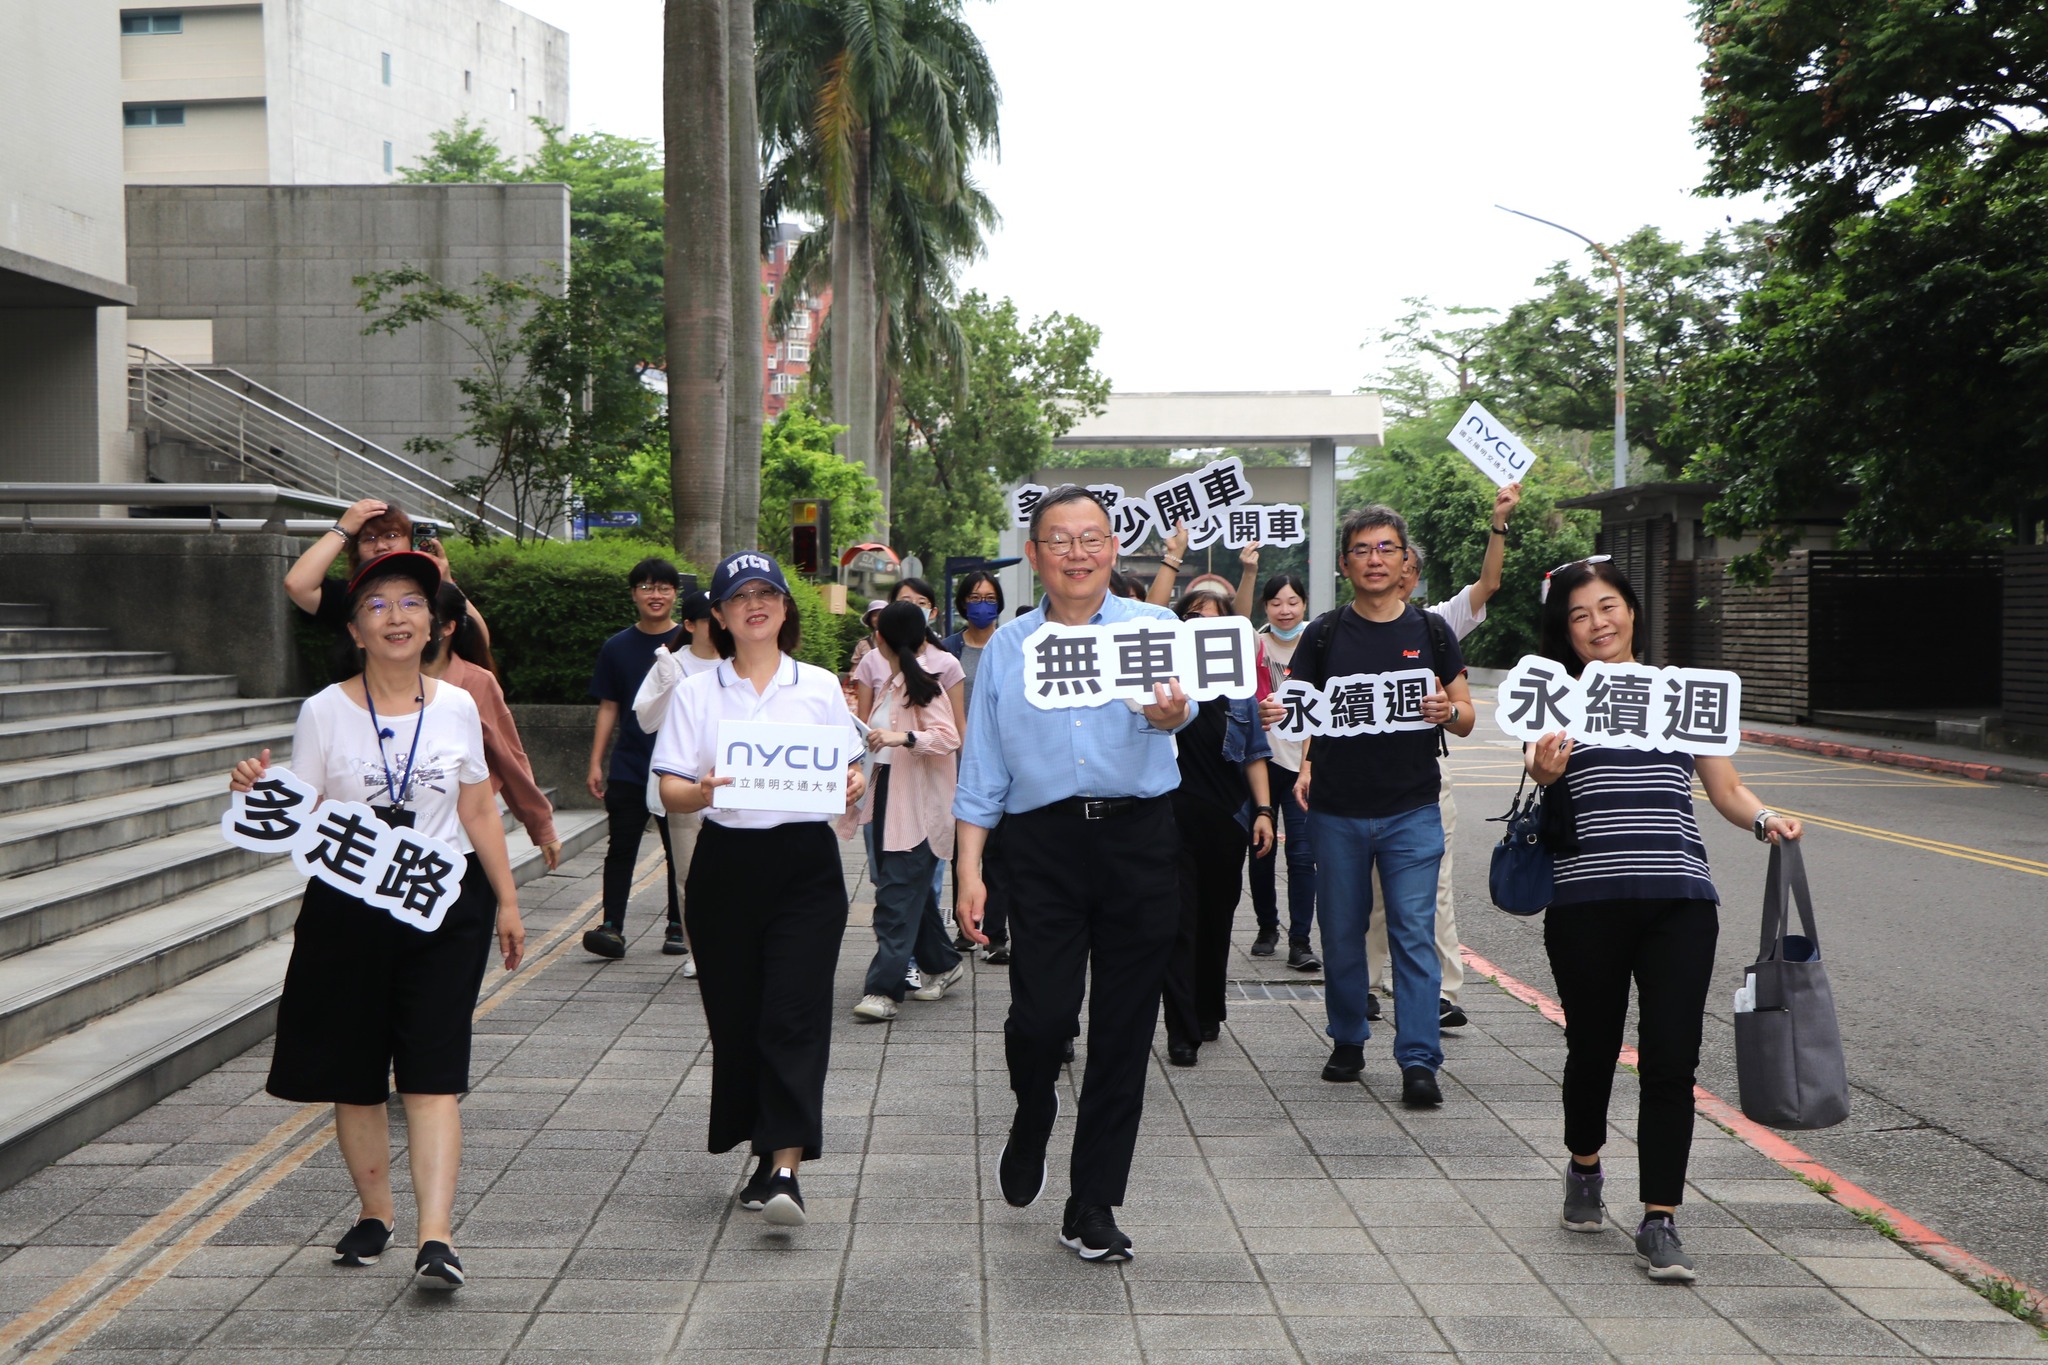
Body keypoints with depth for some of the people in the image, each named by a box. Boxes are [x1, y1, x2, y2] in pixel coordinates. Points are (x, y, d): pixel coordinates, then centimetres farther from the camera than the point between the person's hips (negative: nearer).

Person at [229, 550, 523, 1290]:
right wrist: (258, 794, -22)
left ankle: (436, 1236, -14)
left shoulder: (456, 708, 4)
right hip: (348, 909, 0)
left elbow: (479, 813, 10)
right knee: (354, 1075, 9)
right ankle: (375, 1212, 28)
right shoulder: (325, 712, -1)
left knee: (432, 1073, -9)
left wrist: (507, 902, 10)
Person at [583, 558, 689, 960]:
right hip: (627, 768, 1)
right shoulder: (618, 647, 6)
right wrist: (596, 763, 4)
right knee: (621, 848, -3)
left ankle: (678, 928, 17)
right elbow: (609, 708, 9)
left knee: (680, 853, 7)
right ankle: (612, 927, -3)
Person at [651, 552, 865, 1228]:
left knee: (795, 1017, -11)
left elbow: (845, 770, 12)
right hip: (727, 863, 1)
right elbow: (669, 790, 2)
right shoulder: (696, 693, 8)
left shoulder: (820, 687, 10)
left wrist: (852, 785, -12)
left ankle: (785, 1167, -16)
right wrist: (701, 792, -20)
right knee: (736, 1018, 4)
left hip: (806, 862, -1)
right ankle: (766, 1153, 20)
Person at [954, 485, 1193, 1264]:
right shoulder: (1006, 648, 12)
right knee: (1042, 1012, -12)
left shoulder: (1151, 626, 6)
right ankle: (1032, 1119, 24)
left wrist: (1168, 712, -40)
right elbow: (982, 769, 12)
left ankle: (1092, 1207, 16)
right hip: (1043, 843, 1)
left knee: (1123, 1028, 2)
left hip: (1139, 841, 0)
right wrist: (969, 869, 3)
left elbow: (1182, 698, -15)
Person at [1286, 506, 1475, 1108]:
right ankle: (1348, 1041, 25)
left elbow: (1466, 719, 9)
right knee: (1342, 934, 8)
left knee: (1414, 933, -5)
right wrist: (1304, 765, -10)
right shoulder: (1323, 634, 5)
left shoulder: (1430, 634, 6)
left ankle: (1419, 1061, -4)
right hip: (1336, 811, 1)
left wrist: (1448, 711, -14)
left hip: (1412, 810, -1)